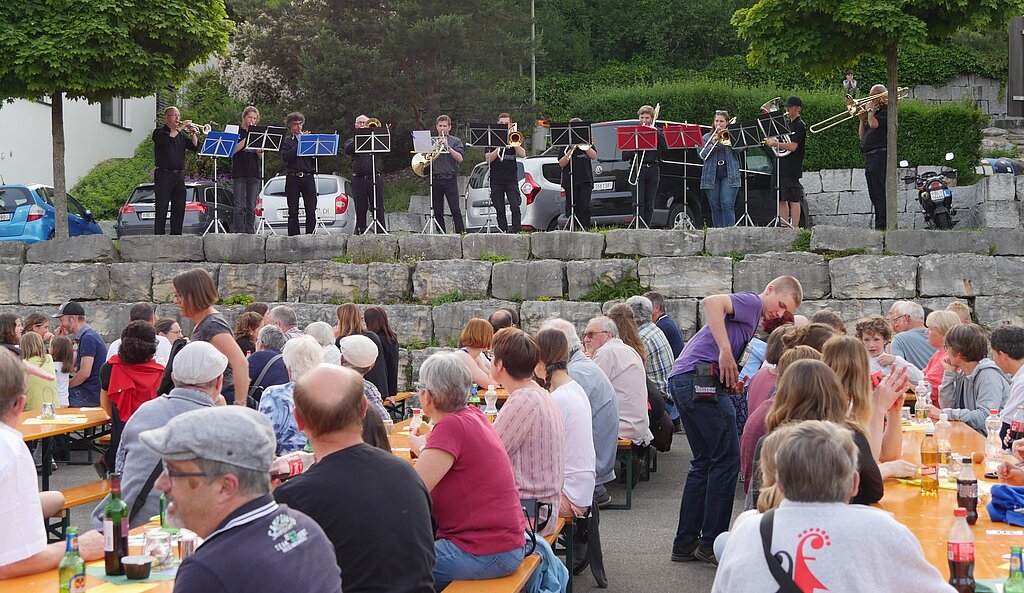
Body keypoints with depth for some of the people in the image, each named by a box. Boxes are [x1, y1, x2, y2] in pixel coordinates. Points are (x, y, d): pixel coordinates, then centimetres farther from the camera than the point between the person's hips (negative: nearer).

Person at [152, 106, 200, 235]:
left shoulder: (182, 134, 16)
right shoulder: (159, 132, 2)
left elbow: (195, 148, 8)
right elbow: (166, 139, -21)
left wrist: (193, 134, -6)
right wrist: (180, 128, -16)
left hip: (179, 175, 5)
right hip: (164, 175, -5)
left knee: (179, 209, 4)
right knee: (161, 209, -6)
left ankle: (176, 235, 9)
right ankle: (159, 236, -6)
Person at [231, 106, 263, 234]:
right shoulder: (237, 132, 5)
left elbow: (260, 156, 11)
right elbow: (233, 150, -9)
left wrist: (259, 151, -11)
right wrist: (247, 139, -13)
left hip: (254, 173, 3)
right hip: (239, 173, -3)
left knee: (251, 207, 3)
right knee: (239, 207, -8)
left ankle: (250, 233, 4)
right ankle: (239, 233, -10)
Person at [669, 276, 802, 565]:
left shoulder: (751, 316, 27)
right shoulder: (751, 302, -2)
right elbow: (711, 302, -22)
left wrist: (732, 384, 6)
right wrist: (726, 352, -23)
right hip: (700, 376, -10)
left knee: (704, 462, 15)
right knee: (727, 460, -4)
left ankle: (685, 544, 16)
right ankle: (711, 545, -2)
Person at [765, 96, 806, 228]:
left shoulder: (799, 125, -8)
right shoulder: (788, 124, 19)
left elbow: (792, 146, -19)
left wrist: (775, 143, -15)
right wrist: (772, 141, 3)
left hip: (792, 169, -9)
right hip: (782, 168, 9)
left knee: (793, 200, -7)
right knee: (781, 200, 8)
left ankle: (795, 229, -6)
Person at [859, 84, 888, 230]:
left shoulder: (887, 110, -5)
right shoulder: (873, 112, 22)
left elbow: (874, 124, -23)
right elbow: (862, 137, 21)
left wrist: (870, 110, -6)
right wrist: (862, 119, 8)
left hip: (880, 155, -10)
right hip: (869, 157, 10)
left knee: (880, 193, -13)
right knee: (874, 194, 11)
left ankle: (882, 226, -14)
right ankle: (878, 226, 15)